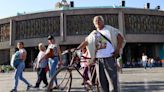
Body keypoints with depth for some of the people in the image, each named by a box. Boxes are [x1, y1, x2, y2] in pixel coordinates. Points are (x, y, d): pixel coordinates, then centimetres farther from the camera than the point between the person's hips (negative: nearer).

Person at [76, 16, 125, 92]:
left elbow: (120, 37, 1)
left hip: (109, 58, -4)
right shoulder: (93, 33, 15)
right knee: (102, 80, 7)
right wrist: (77, 49, 9)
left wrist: (118, 50, -8)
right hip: (98, 59, 4)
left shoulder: (109, 29, 4)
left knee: (112, 78, -5)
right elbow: (85, 42, 19)